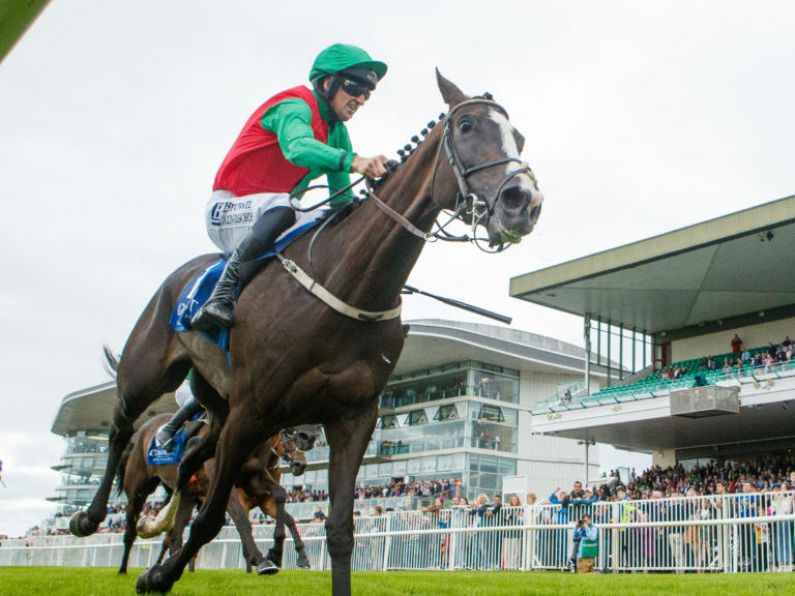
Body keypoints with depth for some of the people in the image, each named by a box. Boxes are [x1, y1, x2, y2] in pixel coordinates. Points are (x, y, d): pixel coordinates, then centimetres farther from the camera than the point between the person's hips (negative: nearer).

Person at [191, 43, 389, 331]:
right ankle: (221, 294, -34)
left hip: (271, 216, 9)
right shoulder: (295, 107, -15)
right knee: (283, 208, -38)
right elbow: (298, 148, -40)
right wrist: (352, 161, -54)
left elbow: (342, 200, 7)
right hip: (230, 210, -9)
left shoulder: (337, 133, 10)